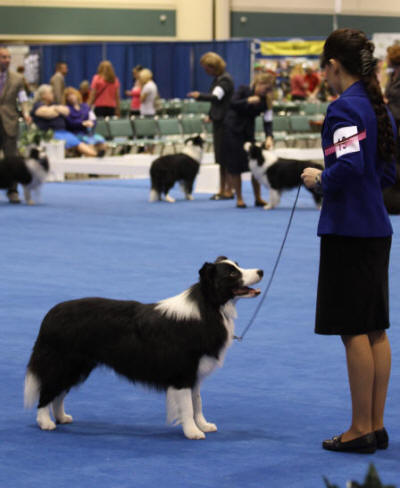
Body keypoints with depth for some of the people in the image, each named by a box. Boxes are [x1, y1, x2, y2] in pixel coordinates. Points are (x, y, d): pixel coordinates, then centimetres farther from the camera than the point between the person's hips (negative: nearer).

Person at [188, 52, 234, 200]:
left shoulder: (225, 79, -15)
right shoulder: (217, 79, 13)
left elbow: (216, 97, -30)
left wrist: (199, 96, -41)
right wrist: (211, 116, 23)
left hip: (224, 121, -10)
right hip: (219, 121, 10)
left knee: (225, 157, -6)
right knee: (221, 158, 12)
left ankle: (229, 190, -1)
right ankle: (222, 190, 16)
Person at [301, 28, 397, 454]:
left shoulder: (344, 108, -14)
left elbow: (348, 167, -25)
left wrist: (319, 179, -7)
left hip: (348, 231, -9)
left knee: (354, 331, -3)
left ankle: (361, 428, 2)